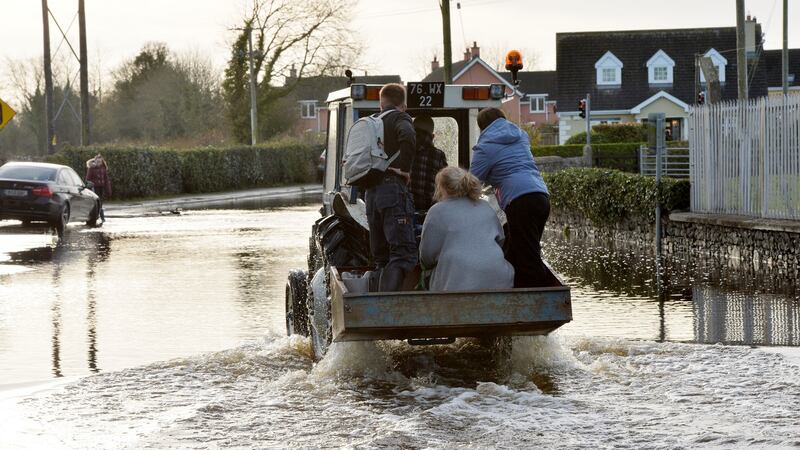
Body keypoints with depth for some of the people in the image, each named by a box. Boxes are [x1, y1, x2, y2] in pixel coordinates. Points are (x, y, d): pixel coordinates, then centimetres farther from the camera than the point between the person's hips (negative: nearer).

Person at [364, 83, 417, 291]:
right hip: (393, 189, -7)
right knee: (404, 253, -16)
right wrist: (404, 168, -14)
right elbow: (407, 136, -22)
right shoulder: (400, 119, 1)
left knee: (381, 257, 13)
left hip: (371, 193, 7)